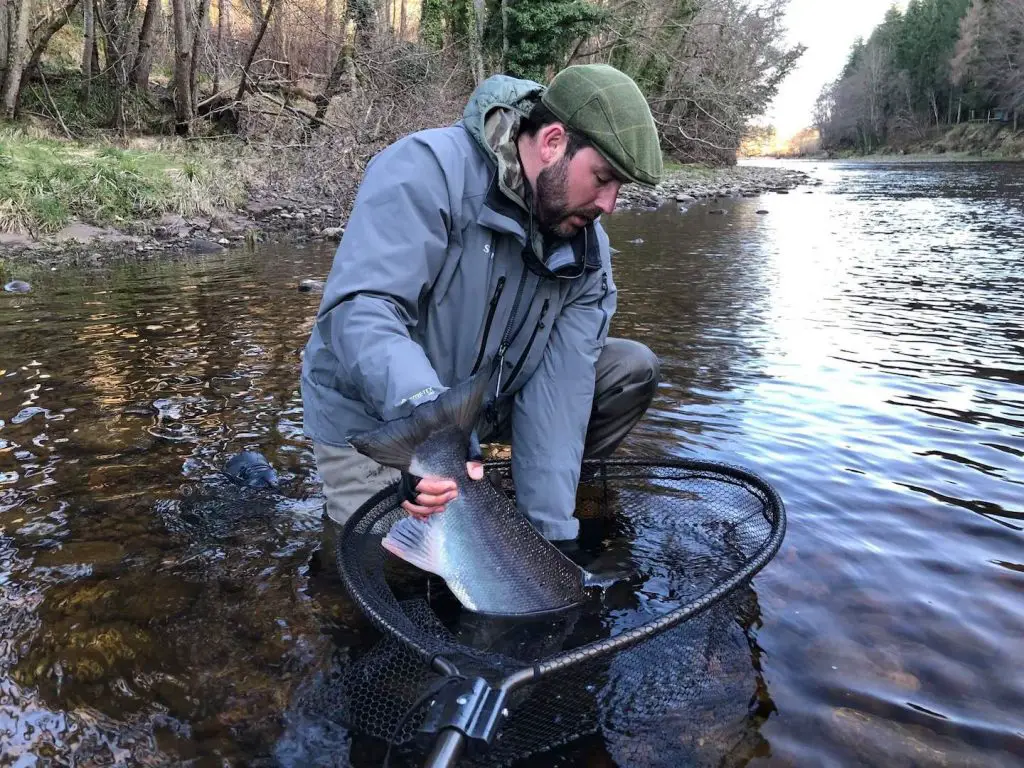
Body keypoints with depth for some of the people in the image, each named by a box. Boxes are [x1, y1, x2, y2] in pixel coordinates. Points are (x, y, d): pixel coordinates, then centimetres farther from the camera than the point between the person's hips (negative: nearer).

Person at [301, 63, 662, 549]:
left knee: (632, 370, -4)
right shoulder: (426, 170, -26)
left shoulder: (586, 248, -8)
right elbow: (359, 311, -37)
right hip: (374, 419, -5)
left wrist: (550, 532, -22)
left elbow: (558, 388, -15)